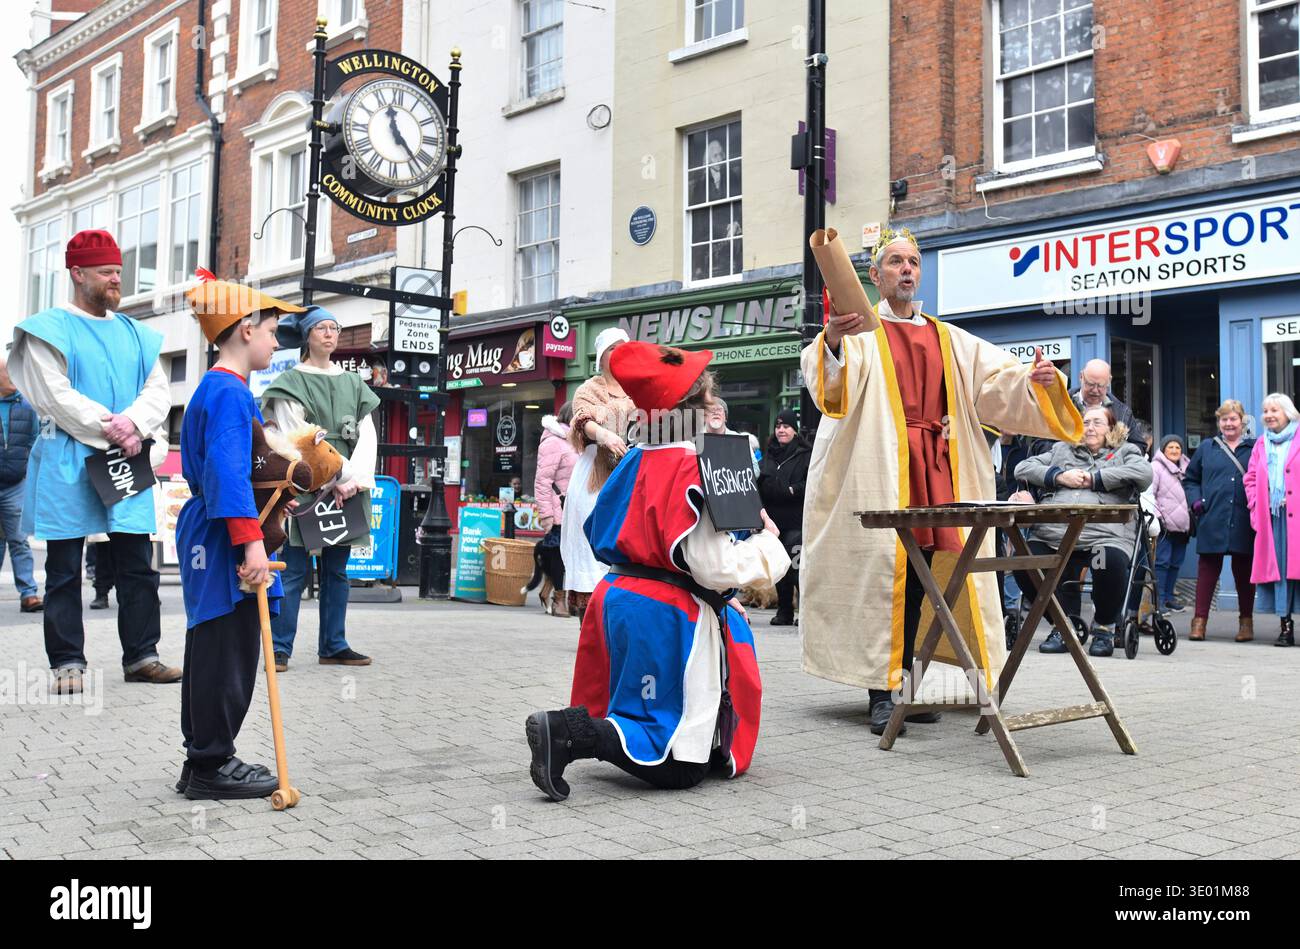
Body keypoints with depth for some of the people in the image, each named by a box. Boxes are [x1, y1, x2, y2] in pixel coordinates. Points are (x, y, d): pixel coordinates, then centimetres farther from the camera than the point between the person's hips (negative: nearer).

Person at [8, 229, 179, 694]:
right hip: (68, 464, -4)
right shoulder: (49, 329, 0)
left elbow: (159, 390, 6)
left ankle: (141, 656, 13)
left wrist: (133, 422, -13)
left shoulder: (136, 334, 15)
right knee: (65, 569, 2)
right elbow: (55, 395, -10)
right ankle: (67, 663, 9)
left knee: (139, 566, 5)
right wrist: (107, 428, -15)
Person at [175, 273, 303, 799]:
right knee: (227, 652, -4)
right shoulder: (230, 392, -15)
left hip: (207, 537, 11)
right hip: (223, 539, -11)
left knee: (212, 648, 15)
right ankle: (211, 766, 4)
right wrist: (250, 542, -28)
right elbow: (228, 472, -24)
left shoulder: (213, 388, 17)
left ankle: (204, 761, 24)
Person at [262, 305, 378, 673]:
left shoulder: (353, 383, 16)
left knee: (337, 571, 8)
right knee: (294, 571, -6)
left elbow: (367, 436, 8)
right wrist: (333, 480, -14)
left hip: (346, 489, 5)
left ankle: (333, 646, 14)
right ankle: (279, 649, -3)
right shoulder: (291, 382, 2)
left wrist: (355, 478, -8)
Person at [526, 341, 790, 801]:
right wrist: (766, 541, -3)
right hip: (671, 614, -9)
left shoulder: (640, 459, 8)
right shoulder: (695, 467, -18)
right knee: (679, 766, -4)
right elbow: (714, 568, -21)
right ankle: (570, 732, -20)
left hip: (622, 599, 9)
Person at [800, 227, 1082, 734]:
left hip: (935, 469, 5)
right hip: (878, 469, -5)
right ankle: (881, 692, -7)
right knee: (880, 569, -9)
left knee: (920, 575, 4)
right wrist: (832, 341, -38)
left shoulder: (949, 341, 21)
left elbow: (1002, 379, 13)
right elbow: (826, 382, -16)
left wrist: (1037, 380, -9)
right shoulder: (859, 332, 5)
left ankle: (904, 682, 12)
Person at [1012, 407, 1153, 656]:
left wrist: (1094, 478, 1)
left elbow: (1144, 473, 0)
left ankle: (1104, 627, -7)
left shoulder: (1125, 452, 23)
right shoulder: (1061, 450, 31)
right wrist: (1059, 476, 5)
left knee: (1112, 563, -37)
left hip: (1105, 531, -3)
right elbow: (1022, 468, 21)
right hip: (1053, 531, 3)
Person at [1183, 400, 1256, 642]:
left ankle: (1246, 622, 16)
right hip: (1212, 521, 1)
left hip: (1244, 522, 0)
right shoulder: (1206, 448, 13)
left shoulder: (1255, 449, 9)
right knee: (1208, 567, -1)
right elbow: (1190, 479, 18)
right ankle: (1200, 620, 2)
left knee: (1244, 569, 6)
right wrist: (1195, 500, 2)